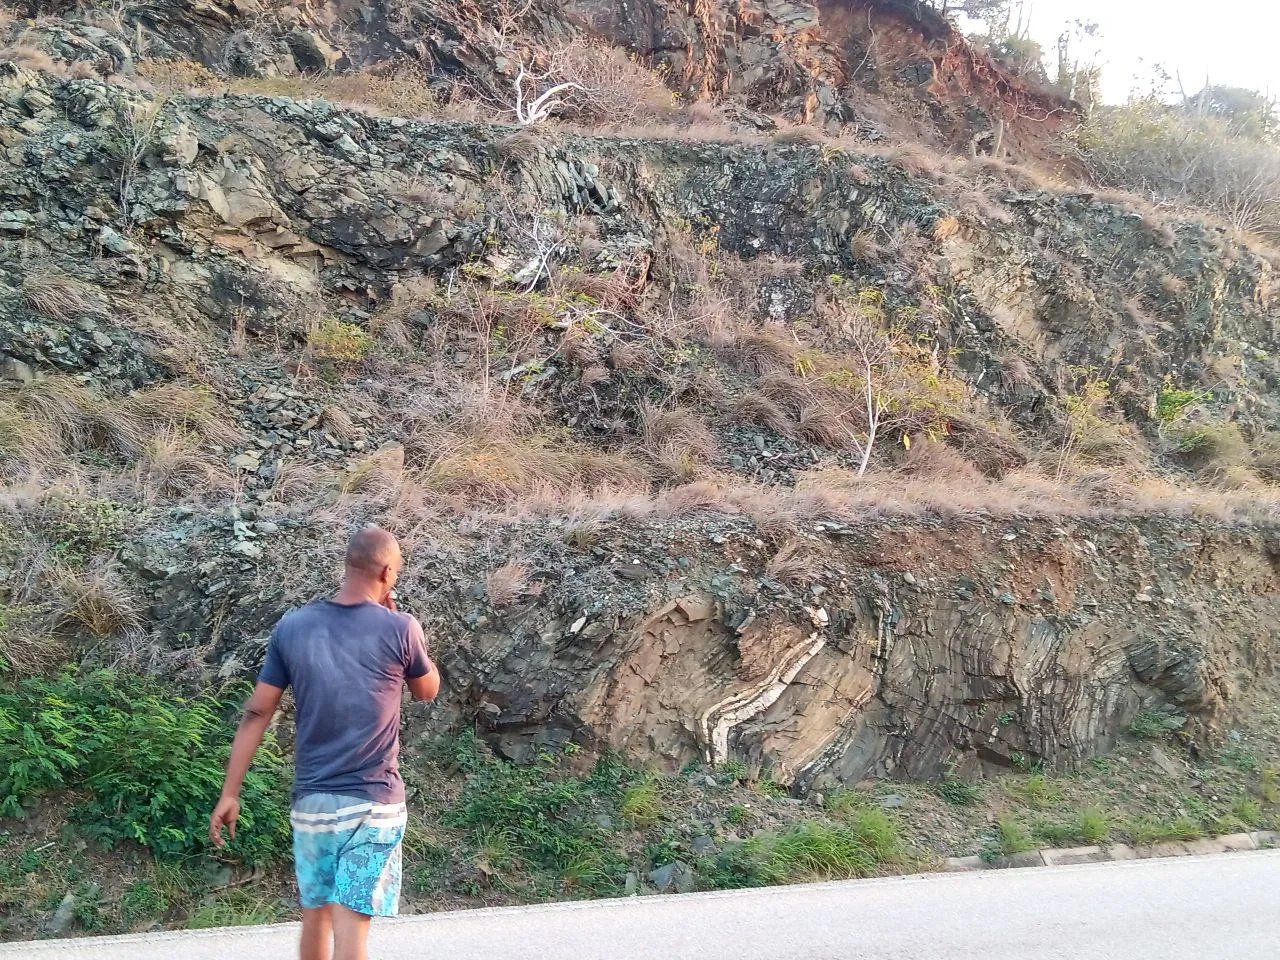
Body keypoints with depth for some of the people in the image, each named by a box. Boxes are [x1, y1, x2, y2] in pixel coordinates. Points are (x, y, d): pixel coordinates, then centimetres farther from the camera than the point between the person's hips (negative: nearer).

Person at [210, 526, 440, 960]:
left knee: (315, 915, 20)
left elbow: (256, 714, 1)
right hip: (374, 801, -3)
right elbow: (428, 690, 10)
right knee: (350, 925, -3)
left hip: (311, 800, 3)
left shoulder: (291, 627, 0)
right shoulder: (400, 629, -8)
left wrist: (230, 793, 6)